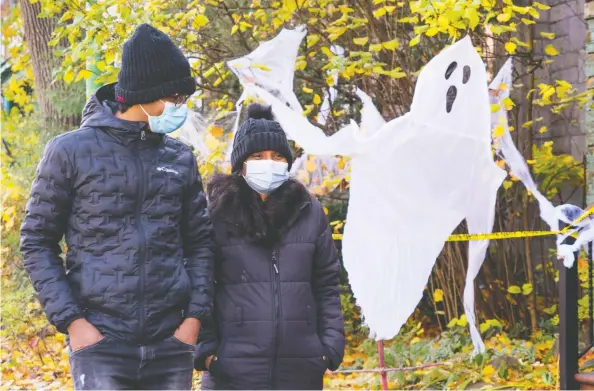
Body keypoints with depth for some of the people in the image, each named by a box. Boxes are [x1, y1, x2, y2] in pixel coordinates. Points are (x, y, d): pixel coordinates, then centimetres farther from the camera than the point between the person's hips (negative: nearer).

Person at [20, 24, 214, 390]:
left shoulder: (181, 159, 10)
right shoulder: (71, 151, -1)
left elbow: (200, 242, 15)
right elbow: (37, 241, 2)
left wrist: (195, 315, 3)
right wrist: (70, 319, -7)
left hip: (170, 345, 4)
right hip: (101, 341, -4)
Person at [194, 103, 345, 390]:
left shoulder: (309, 213, 9)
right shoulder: (216, 214, 0)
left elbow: (326, 285, 10)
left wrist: (332, 345, 2)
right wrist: (205, 348, -9)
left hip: (300, 366, 3)